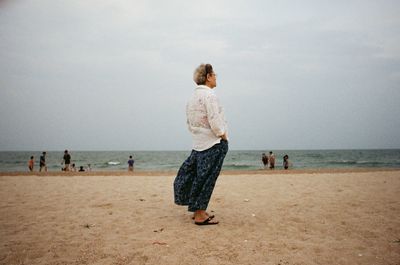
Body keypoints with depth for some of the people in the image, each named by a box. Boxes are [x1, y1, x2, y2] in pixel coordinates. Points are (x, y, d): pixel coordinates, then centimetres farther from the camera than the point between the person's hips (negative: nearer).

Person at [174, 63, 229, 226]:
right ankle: (200, 215, 5)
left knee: (198, 176, 14)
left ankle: (198, 211, 25)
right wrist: (223, 136, -8)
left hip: (198, 143, 9)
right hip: (213, 143, -9)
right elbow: (215, 121, -20)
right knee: (206, 178, -3)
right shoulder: (209, 94, -15)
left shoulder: (193, 96, 13)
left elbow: (190, 123, 16)